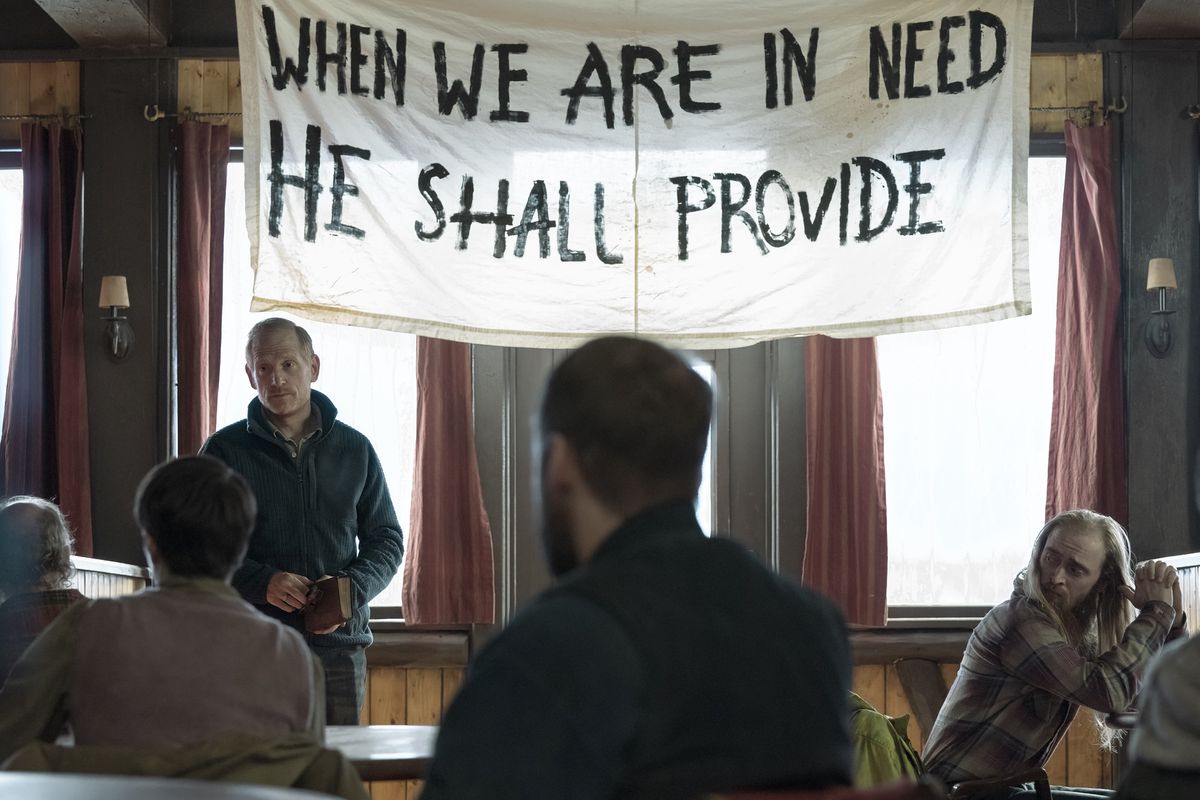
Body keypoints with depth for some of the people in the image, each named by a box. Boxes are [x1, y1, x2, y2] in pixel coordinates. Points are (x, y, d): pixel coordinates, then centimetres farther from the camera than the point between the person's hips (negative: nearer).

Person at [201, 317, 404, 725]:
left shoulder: (354, 449, 12)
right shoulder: (224, 451, 5)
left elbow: (387, 538, 15)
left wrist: (352, 590, -5)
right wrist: (262, 583, -15)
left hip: (339, 644, 2)